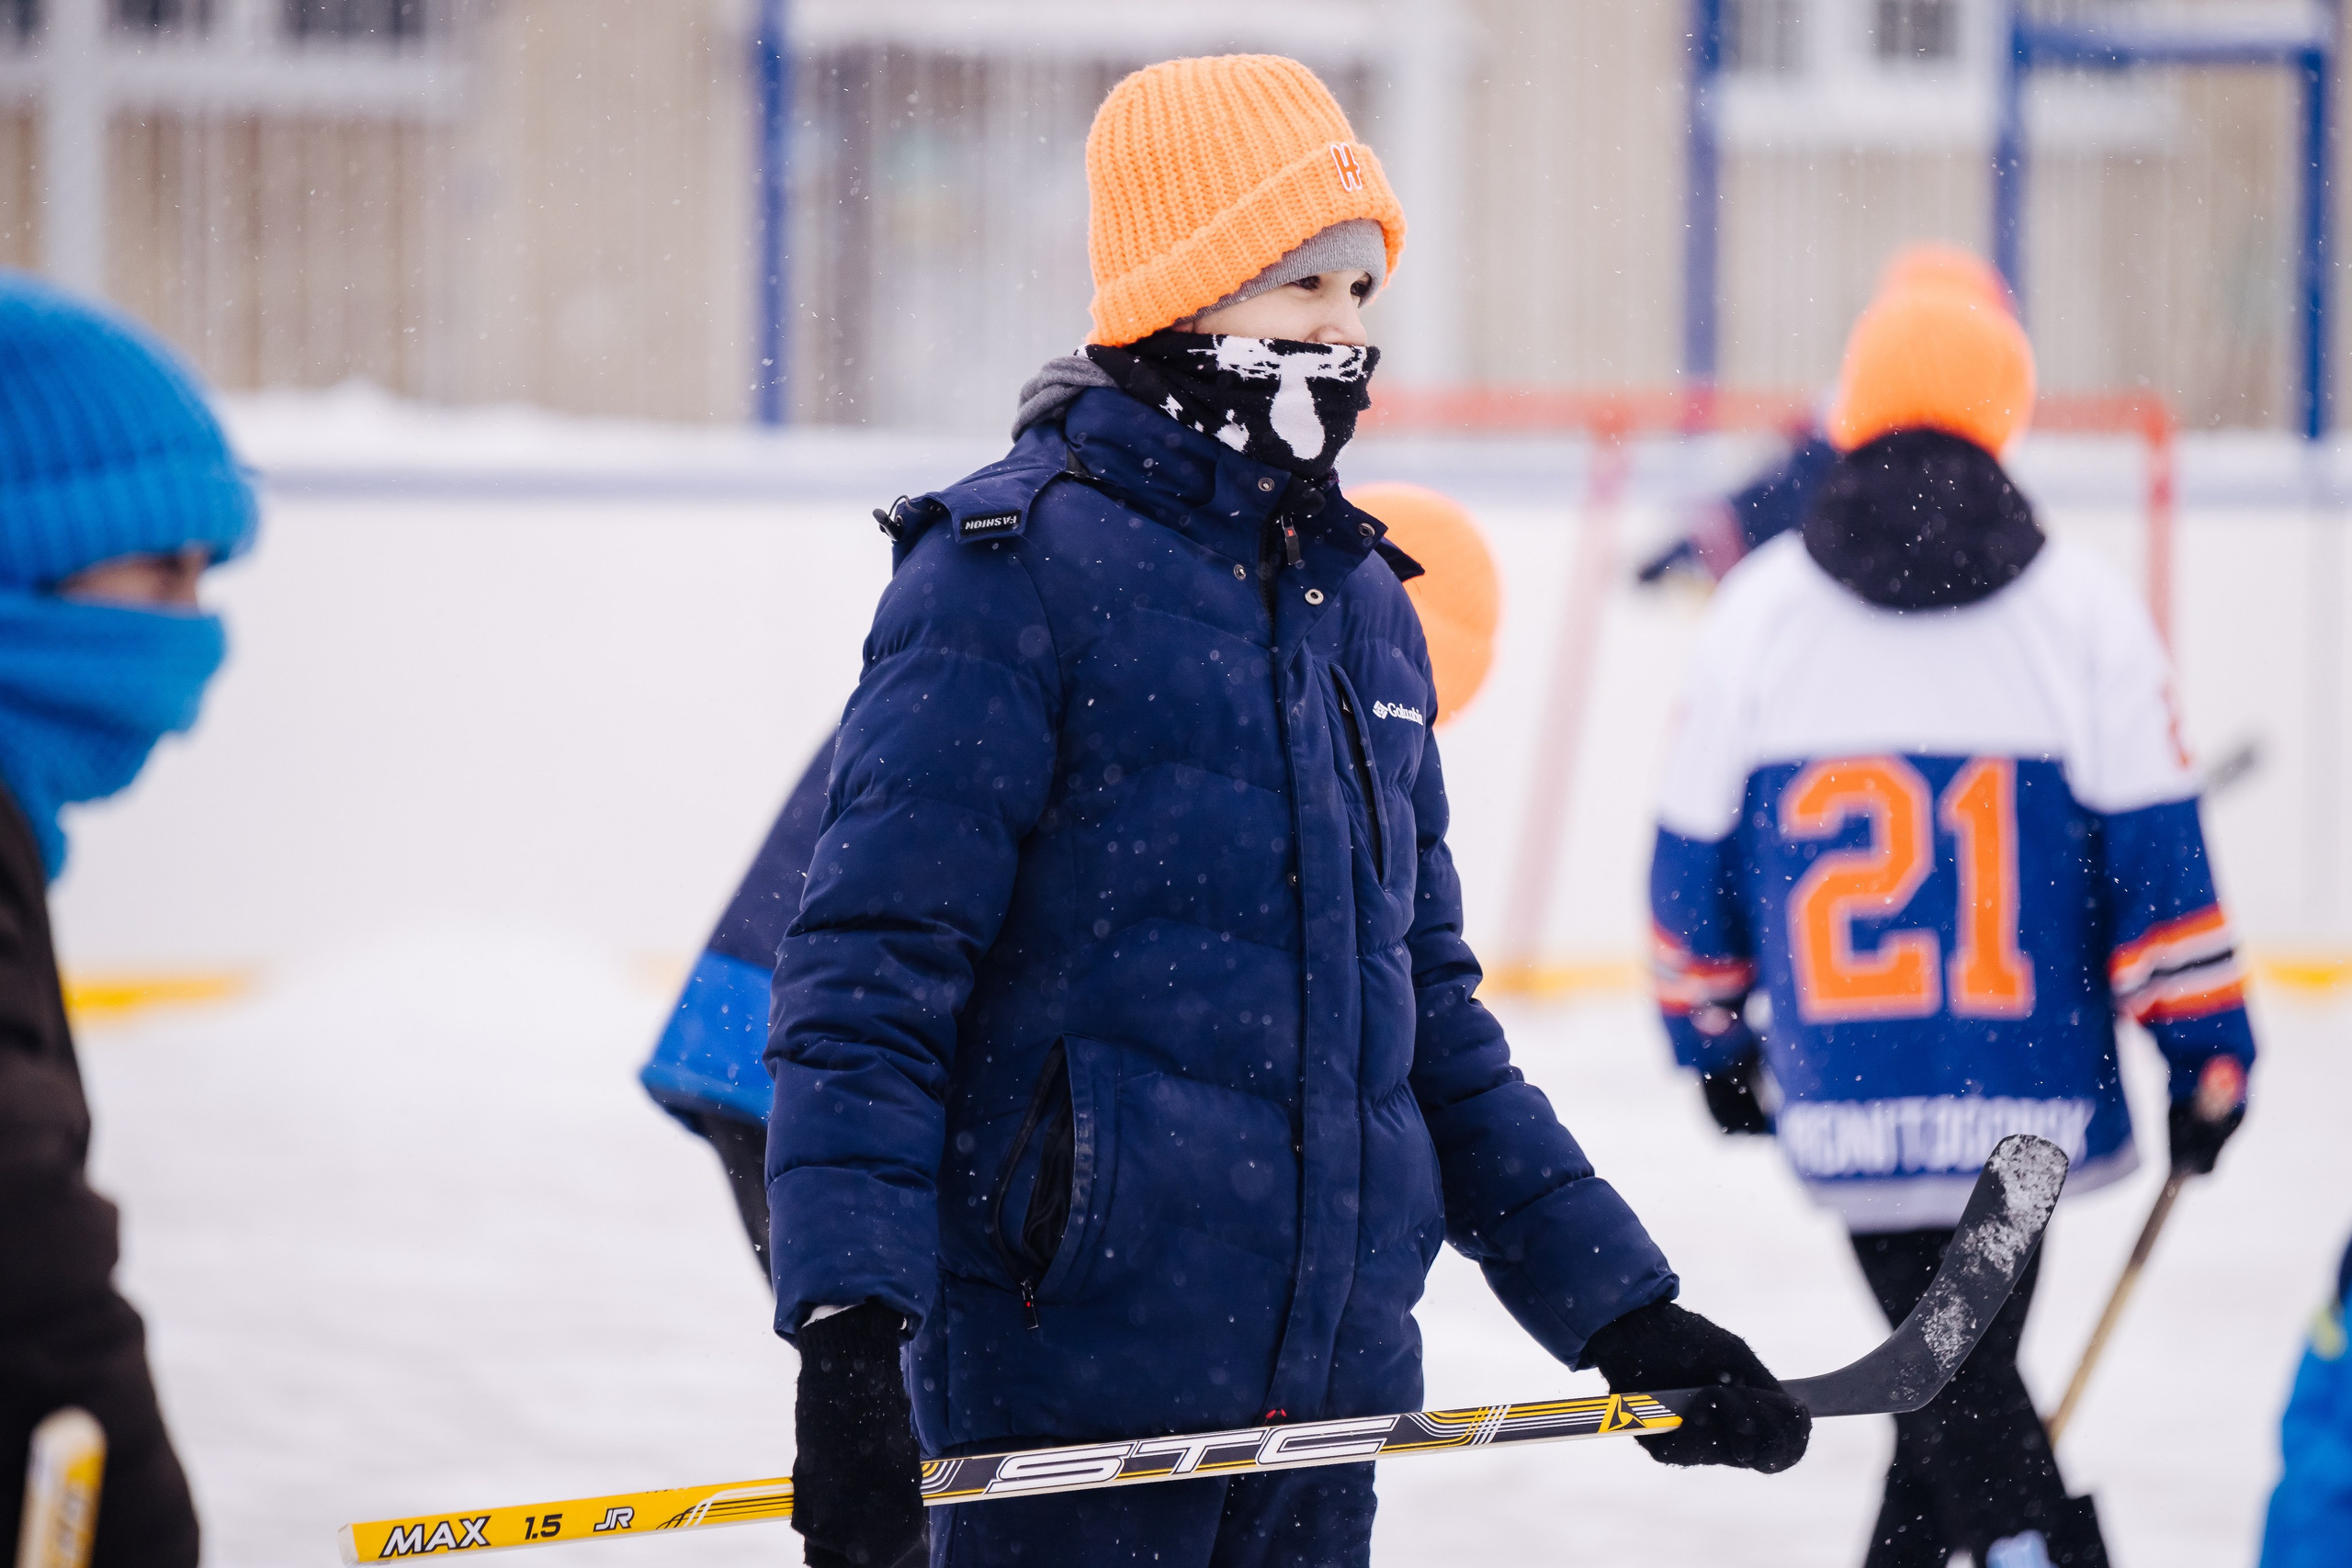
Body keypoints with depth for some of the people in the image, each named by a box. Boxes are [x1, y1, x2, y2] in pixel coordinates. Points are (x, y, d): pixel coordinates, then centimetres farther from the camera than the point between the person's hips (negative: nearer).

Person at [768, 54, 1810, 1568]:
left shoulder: (1365, 601, 17)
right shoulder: (1015, 569, -6)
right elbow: (867, 979, -12)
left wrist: (1626, 1312, 19)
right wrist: (851, 1331, -24)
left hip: (1331, 1385, 7)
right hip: (1064, 1386, -7)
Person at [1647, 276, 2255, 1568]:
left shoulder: (1757, 613, 1)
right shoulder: (2081, 613, -2)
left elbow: (1698, 857, 8)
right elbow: (2154, 854, -3)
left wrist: (1712, 1039, 22)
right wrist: (2208, 1052, 6)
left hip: (1845, 1094, 0)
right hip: (2029, 1085, 0)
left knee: (1952, 1380, 1)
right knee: (1970, 1354, 16)